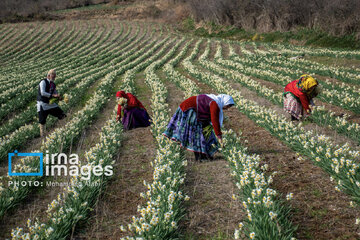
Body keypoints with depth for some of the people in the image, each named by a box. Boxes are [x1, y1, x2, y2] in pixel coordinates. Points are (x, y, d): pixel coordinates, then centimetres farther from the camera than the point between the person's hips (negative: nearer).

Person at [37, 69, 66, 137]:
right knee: (42, 121, -1)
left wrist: (59, 97, -8)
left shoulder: (53, 84, 9)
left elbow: (56, 93, 16)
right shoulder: (43, 82, -11)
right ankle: (42, 135, 11)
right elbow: (42, 93, -24)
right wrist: (53, 95, -29)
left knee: (63, 116, -3)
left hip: (51, 104, 6)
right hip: (42, 104, -6)